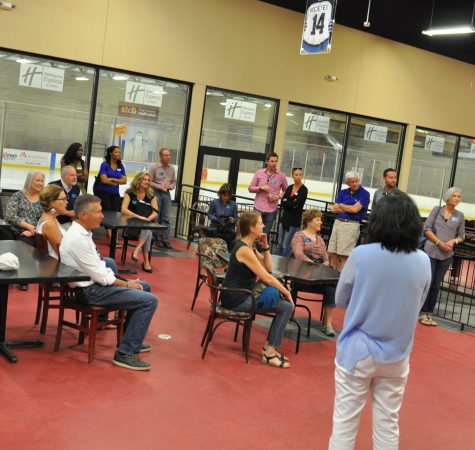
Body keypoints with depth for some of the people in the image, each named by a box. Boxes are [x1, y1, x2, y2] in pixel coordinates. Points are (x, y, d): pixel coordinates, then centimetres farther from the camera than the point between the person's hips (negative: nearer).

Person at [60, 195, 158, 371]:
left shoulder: (81, 232, 8)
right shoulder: (78, 239, -23)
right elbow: (100, 275, -20)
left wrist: (125, 281, 4)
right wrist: (126, 284, -7)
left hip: (96, 282, 10)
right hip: (91, 290, -10)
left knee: (144, 287, 21)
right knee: (150, 300, -15)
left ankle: (132, 341, 29)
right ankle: (126, 354, -11)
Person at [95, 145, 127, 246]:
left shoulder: (121, 166, 7)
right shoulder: (105, 165, -6)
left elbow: (124, 180, -1)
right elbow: (104, 180, -15)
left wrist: (112, 179, -12)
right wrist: (117, 182, -6)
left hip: (115, 194, 4)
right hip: (103, 193, -4)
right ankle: (111, 239, -5)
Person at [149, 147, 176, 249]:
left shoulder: (172, 168, 6)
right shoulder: (155, 167, -6)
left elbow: (174, 182, 14)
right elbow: (150, 181, -5)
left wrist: (170, 186, -6)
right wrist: (160, 187, -14)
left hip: (167, 194, 4)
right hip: (156, 193, -3)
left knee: (166, 218, 1)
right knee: (156, 217, 3)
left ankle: (165, 240, 4)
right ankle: (156, 238, 12)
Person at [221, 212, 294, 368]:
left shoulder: (249, 246, 10)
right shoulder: (244, 249, -20)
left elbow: (268, 268, 13)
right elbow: (267, 278, -20)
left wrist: (265, 246, 2)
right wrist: (286, 292, -9)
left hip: (243, 294, 10)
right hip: (235, 298, -10)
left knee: (284, 303, 8)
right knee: (287, 307, -12)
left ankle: (269, 347, 12)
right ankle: (270, 353, -5)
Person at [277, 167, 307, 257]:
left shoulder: (303, 190, -8)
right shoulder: (289, 188, 10)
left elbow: (296, 204, -16)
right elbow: (282, 203, 2)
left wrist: (286, 201, -2)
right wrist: (291, 204, -13)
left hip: (294, 220, -6)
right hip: (284, 218, 6)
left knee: (286, 245, -5)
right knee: (280, 243, 10)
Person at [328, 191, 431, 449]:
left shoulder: (361, 255, -16)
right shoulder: (423, 262, -7)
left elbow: (340, 300, -2)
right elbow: (416, 306, 7)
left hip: (357, 351, -3)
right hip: (397, 356, 3)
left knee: (345, 422, 9)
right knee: (388, 424, 16)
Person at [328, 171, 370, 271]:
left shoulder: (364, 194, -4)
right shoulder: (343, 192, 12)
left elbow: (355, 209, -14)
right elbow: (334, 209, 4)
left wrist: (341, 205, 1)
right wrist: (348, 209, -8)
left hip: (351, 225, -5)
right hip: (338, 222, 5)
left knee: (343, 256, -4)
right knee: (333, 254, 5)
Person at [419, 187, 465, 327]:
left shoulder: (460, 215, 6)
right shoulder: (437, 209, 0)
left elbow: (461, 236, 12)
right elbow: (426, 228, -4)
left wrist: (453, 241, -10)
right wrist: (439, 243, -13)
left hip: (446, 255, 3)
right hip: (431, 251, -2)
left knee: (436, 285, 6)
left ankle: (429, 314, 13)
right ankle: (423, 313, 8)